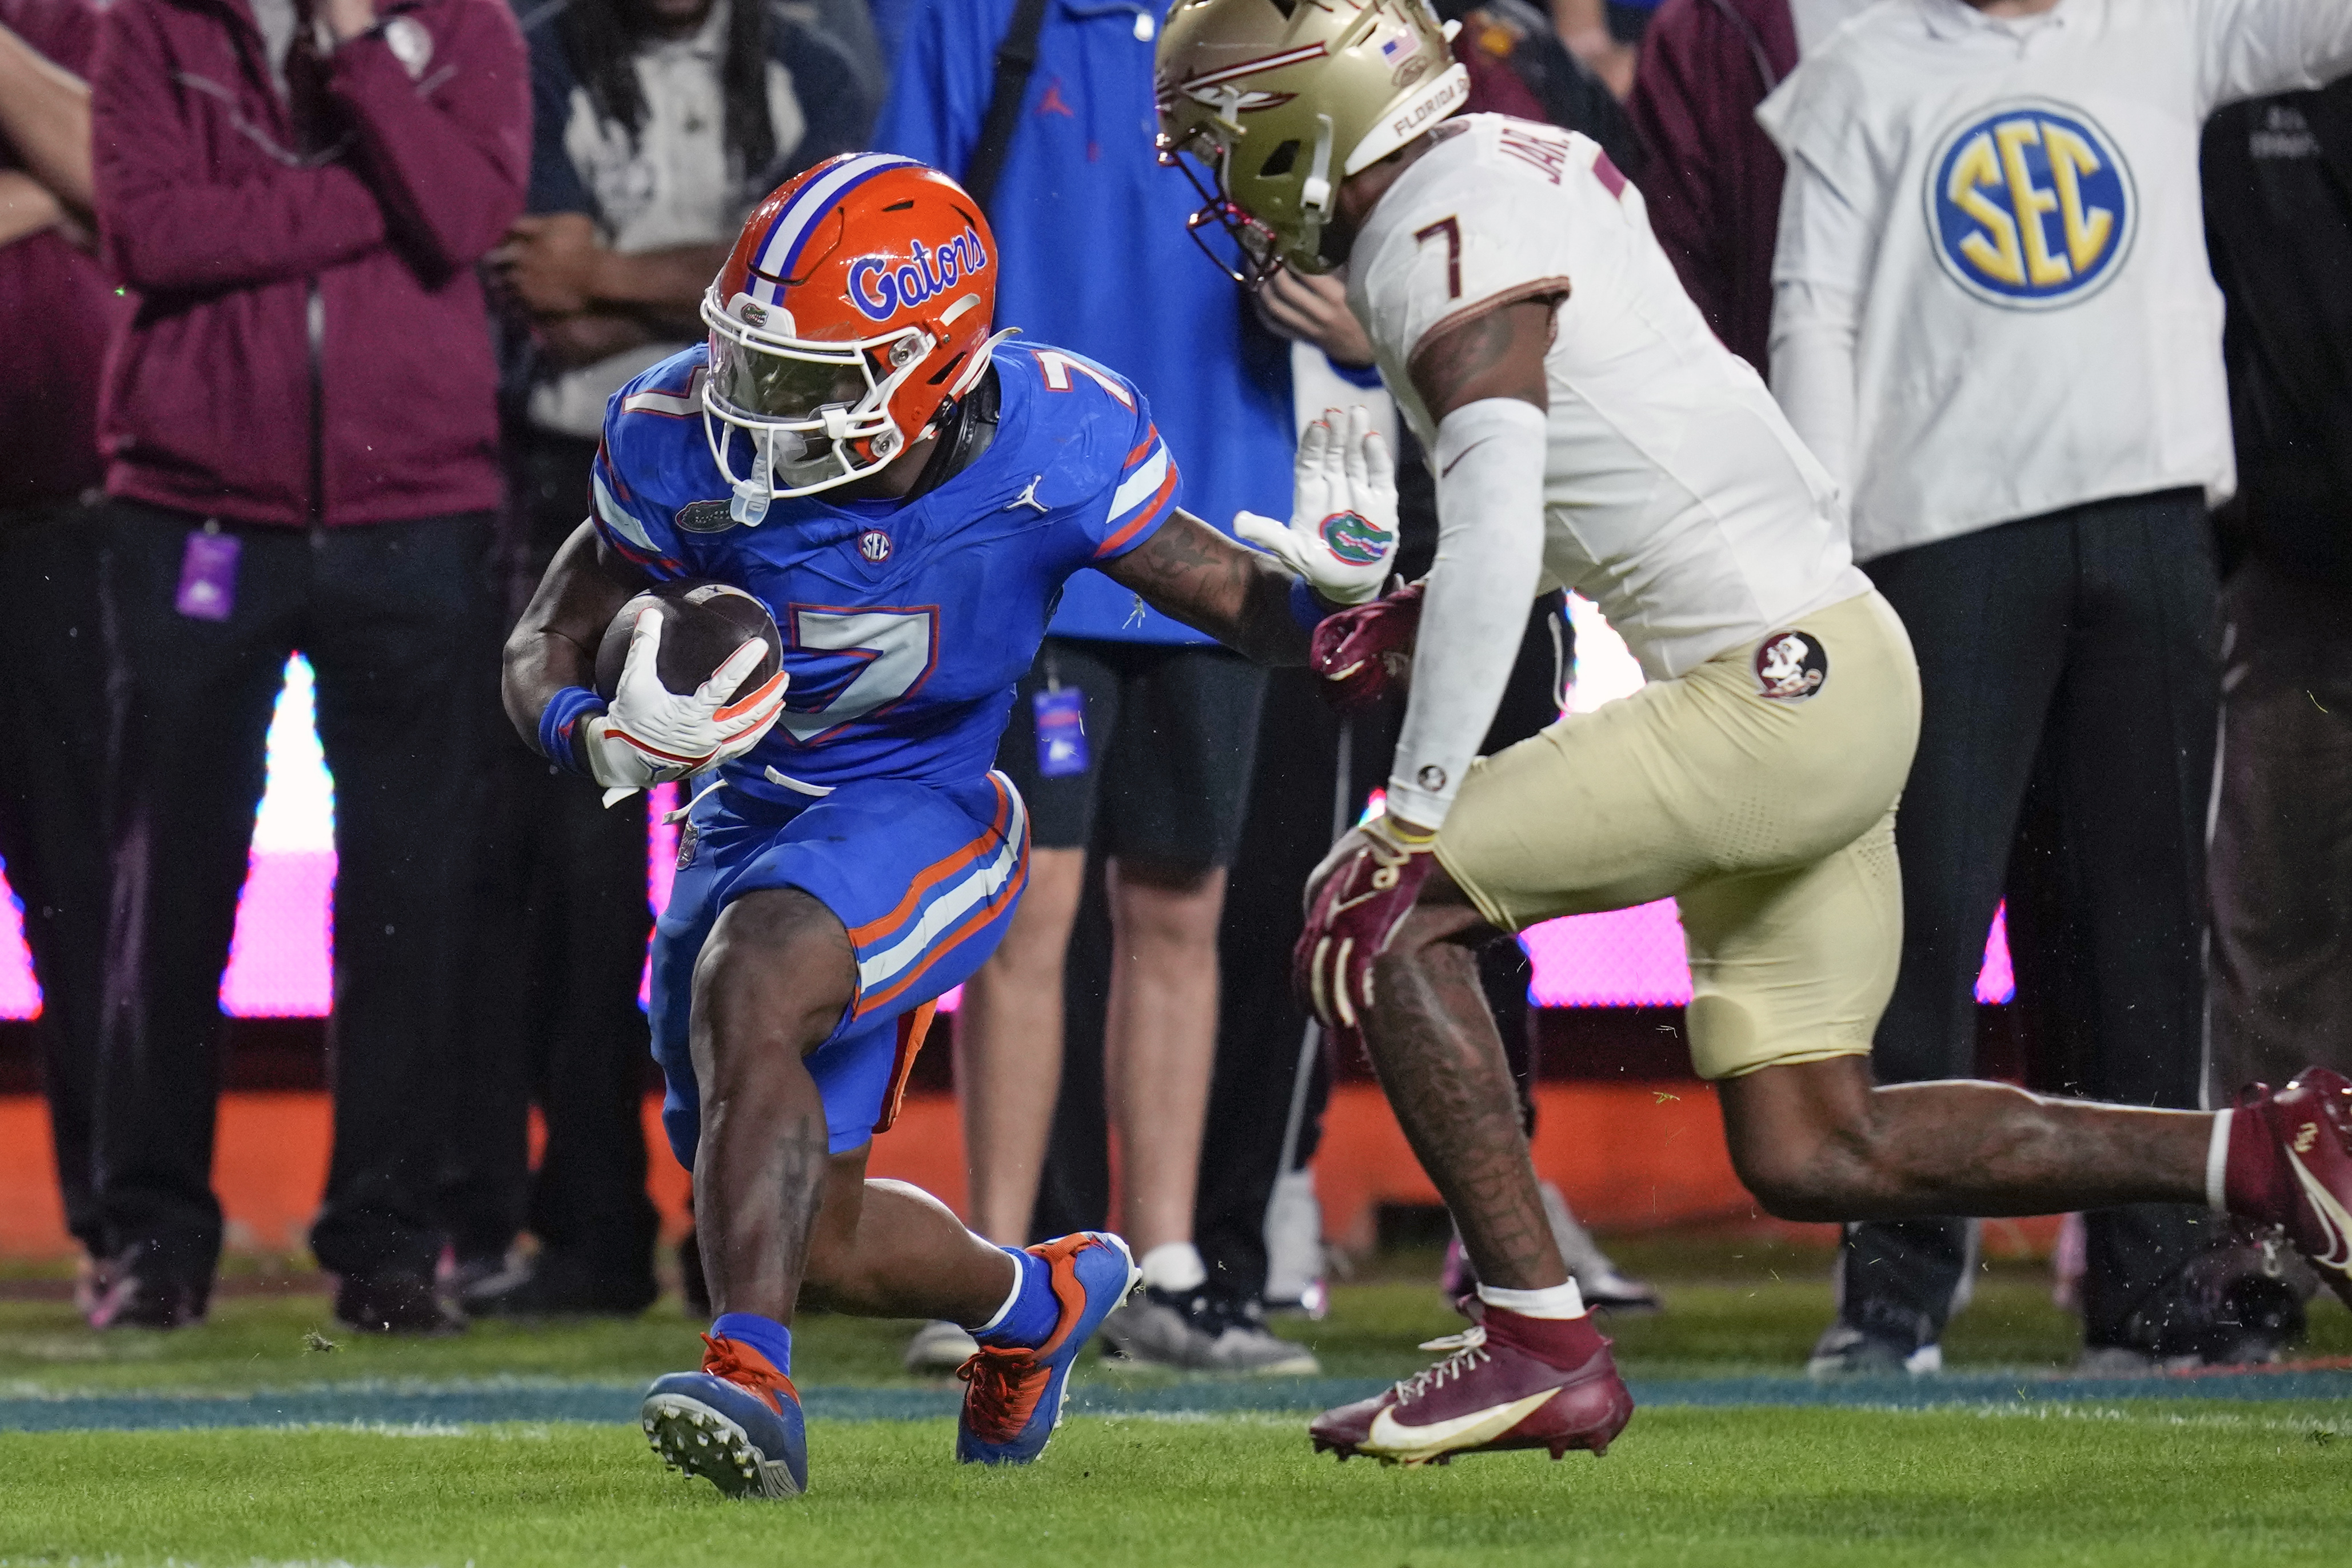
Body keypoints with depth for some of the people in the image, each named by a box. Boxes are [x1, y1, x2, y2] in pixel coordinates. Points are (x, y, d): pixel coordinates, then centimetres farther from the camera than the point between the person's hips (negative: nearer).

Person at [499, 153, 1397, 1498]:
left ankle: (754, 1377, -42)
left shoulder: (1054, 448, -19)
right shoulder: (687, 446, -17)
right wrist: (602, 738, -29)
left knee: (750, 993, -36)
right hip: (749, 817, 4)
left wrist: (1331, 587, -31)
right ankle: (1039, 1302, 41)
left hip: (920, 809, -4)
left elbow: (1239, 603, -7)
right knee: (812, 1242, 10)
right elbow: (549, 650, -5)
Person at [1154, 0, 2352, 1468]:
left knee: (1374, 917, -7)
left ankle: (1541, 1348, -7)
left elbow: (1496, 546, -24)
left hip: (1774, 686, -10)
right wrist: (1427, 614, 18)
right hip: (1841, 672, 10)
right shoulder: (1532, 164, 15)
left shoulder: (1444, 240, -14)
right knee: (1810, 1153, 13)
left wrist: (1415, 812, -19)